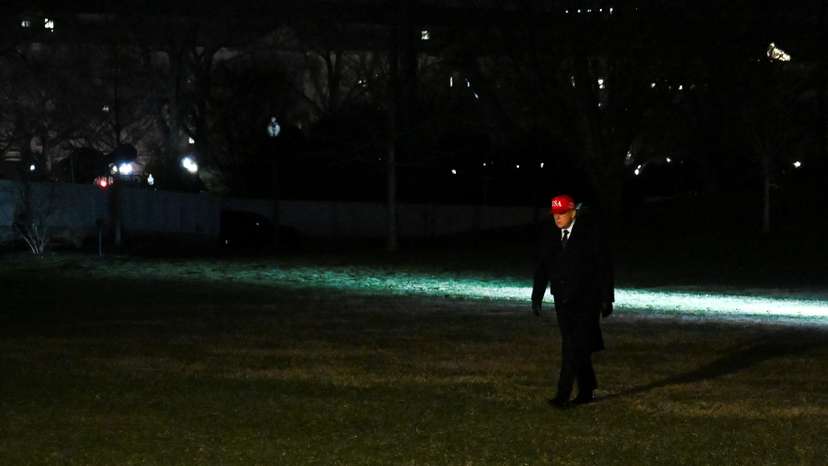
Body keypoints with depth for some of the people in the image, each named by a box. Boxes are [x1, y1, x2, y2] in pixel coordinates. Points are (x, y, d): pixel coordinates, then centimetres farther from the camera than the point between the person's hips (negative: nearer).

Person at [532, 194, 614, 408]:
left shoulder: (589, 233, -8)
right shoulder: (548, 233, 4)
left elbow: (604, 267, -4)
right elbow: (542, 267, 10)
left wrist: (607, 299, -5)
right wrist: (537, 296, 6)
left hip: (586, 300, -5)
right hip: (562, 300, 5)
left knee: (576, 348, -12)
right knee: (573, 347, 10)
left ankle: (563, 396, -16)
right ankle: (586, 391, 22)